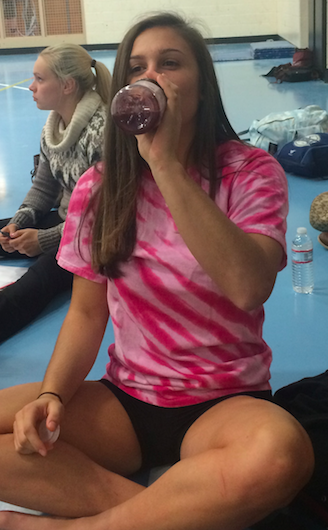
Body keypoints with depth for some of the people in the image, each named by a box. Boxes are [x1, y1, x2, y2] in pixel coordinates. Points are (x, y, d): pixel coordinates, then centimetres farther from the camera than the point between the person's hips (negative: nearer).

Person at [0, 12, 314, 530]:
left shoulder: (251, 172, -7)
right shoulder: (98, 189, 3)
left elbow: (249, 288, -25)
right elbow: (87, 313, 6)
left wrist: (165, 162, -26)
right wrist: (52, 395, -14)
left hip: (225, 402, -2)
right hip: (124, 400, 3)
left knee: (280, 450, -38)